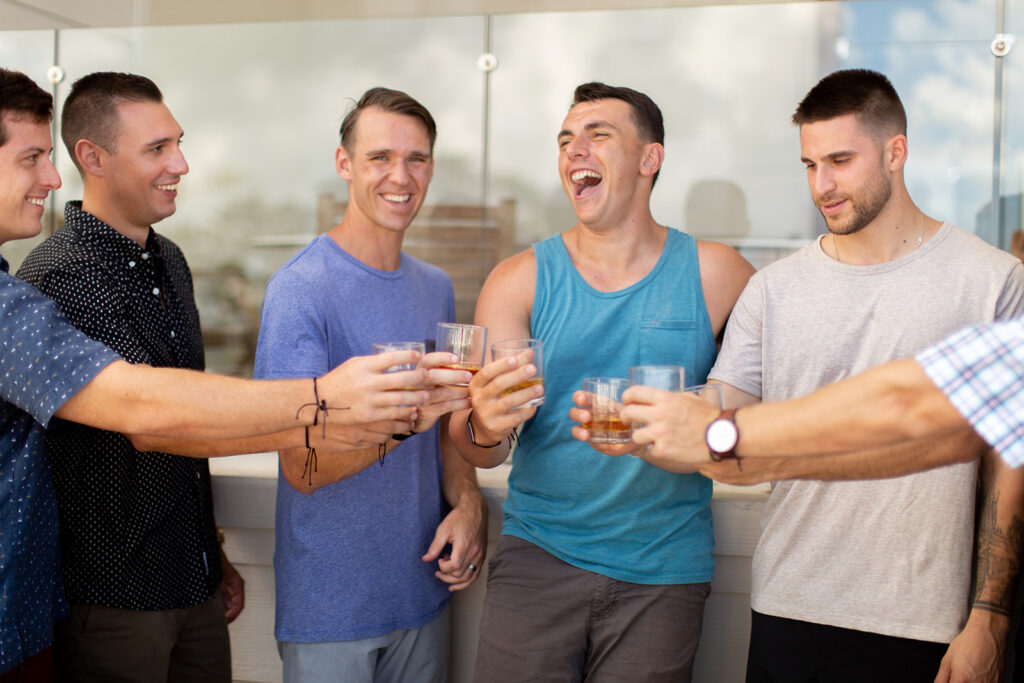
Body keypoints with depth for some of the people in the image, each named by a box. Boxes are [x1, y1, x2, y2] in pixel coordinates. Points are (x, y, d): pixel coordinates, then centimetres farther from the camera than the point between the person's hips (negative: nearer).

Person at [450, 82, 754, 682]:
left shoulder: (715, 275, -2)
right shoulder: (519, 281, -1)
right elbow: (476, 448, -6)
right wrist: (485, 429, -28)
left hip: (663, 570, 0)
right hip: (537, 558, 1)